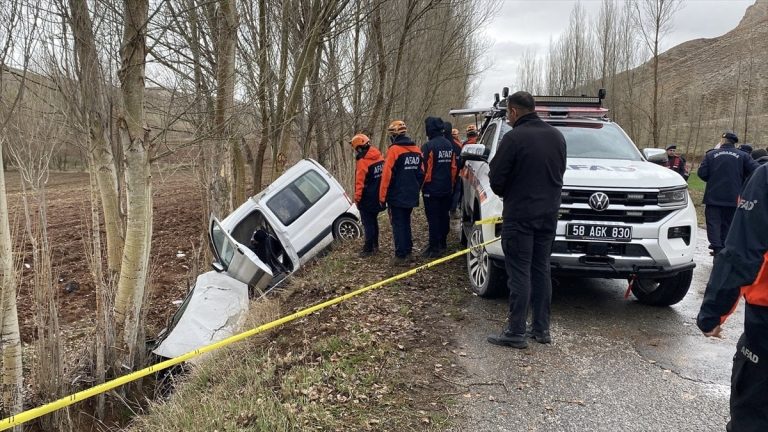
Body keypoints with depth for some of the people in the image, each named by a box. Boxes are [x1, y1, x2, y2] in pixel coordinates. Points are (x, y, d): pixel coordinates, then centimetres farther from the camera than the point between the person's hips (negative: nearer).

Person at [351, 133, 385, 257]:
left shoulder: (362, 162, -19)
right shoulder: (379, 157, 4)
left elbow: (360, 182, -20)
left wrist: (357, 198, -12)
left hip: (367, 199, -8)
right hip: (377, 197, 8)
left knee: (368, 223, -2)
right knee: (373, 220, 19)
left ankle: (368, 249, 0)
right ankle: (375, 245, 28)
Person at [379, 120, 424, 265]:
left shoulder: (394, 150, -15)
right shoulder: (416, 150, 6)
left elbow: (387, 175, -17)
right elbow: (421, 173, 10)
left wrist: (382, 197, -11)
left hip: (397, 197, -6)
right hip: (411, 196, 7)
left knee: (398, 225, 0)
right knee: (406, 223, 18)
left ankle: (401, 256, 1)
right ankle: (408, 251, 23)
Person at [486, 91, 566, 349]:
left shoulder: (514, 138, -14)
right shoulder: (556, 136, 10)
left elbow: (496, 178, -12)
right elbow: (559, 173, 15)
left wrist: (507, 195, 7)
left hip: (519, 215, -7)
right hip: (549, 214, 7)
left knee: (519, 273, -3)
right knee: (541, 271, 13)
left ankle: (516, 332, 2)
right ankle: (541, 329, 18)